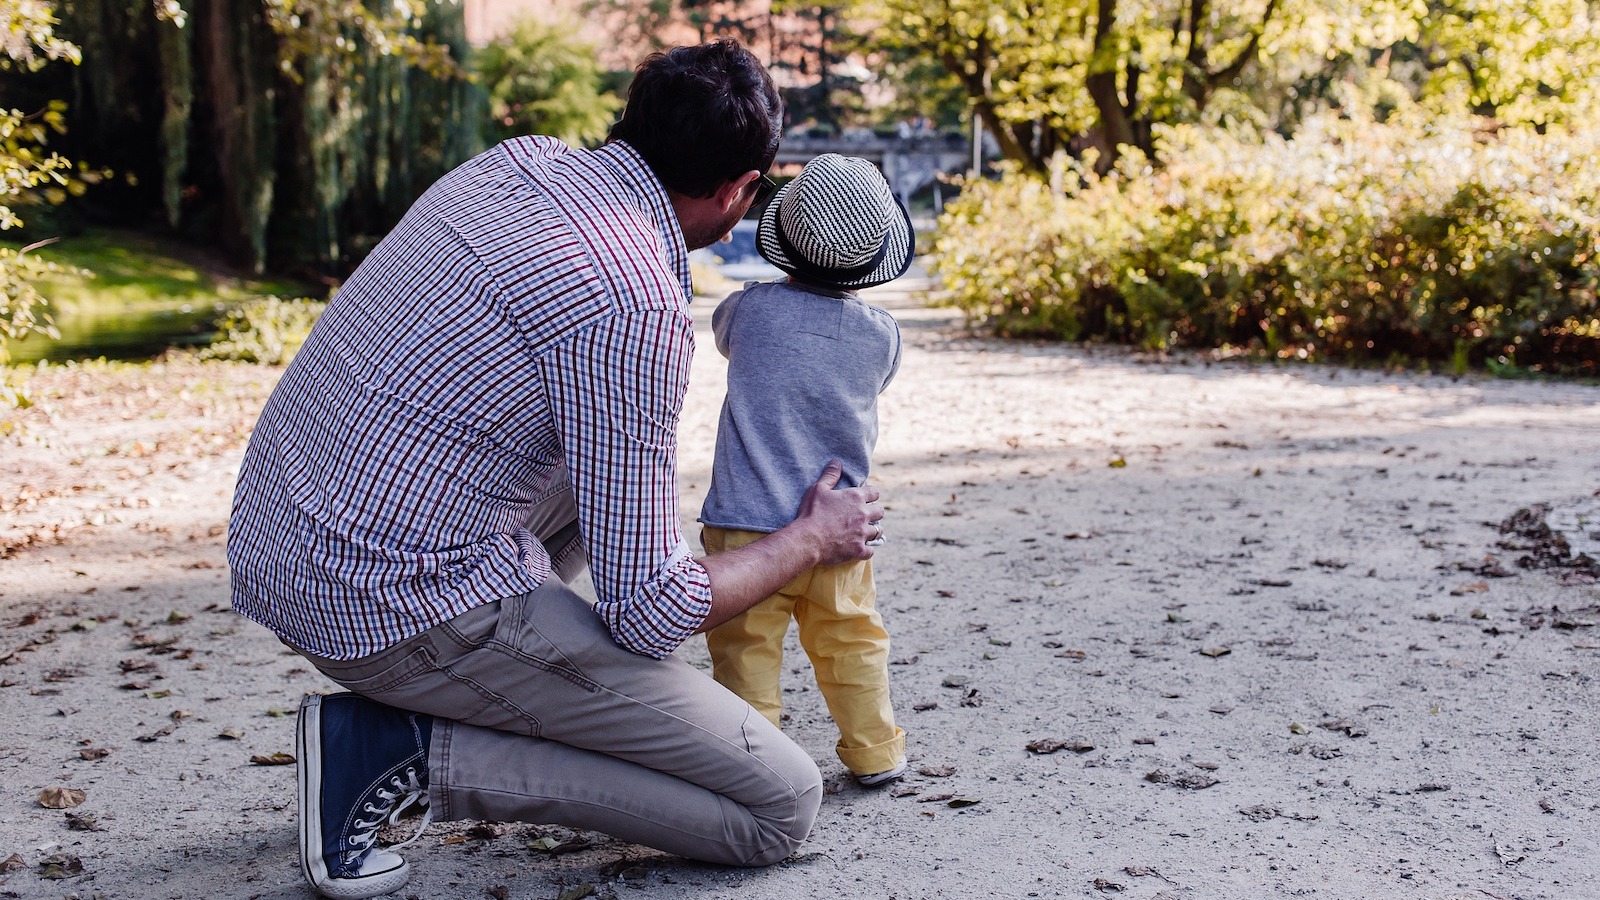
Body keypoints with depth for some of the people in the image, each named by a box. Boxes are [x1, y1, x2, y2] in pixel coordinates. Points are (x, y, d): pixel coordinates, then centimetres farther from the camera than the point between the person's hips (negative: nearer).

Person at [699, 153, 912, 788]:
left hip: (748, 522, -3)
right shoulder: (882, 335, -3)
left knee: (745, 646, 5)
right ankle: (875, 753, 27)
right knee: (852, 641, 17)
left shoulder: (752, 308, -7)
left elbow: (719, 329, 17)